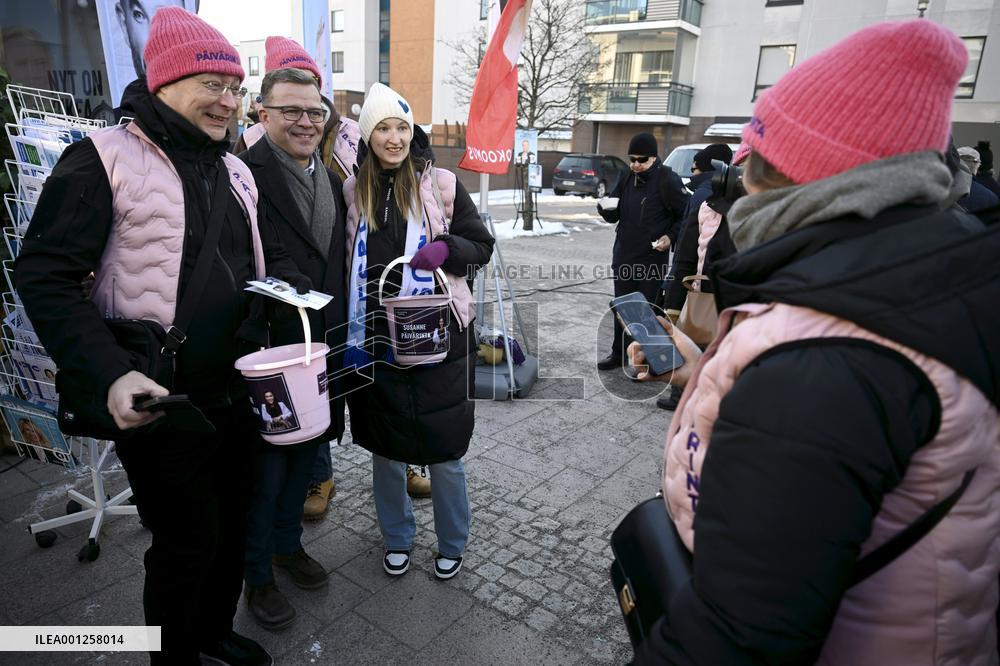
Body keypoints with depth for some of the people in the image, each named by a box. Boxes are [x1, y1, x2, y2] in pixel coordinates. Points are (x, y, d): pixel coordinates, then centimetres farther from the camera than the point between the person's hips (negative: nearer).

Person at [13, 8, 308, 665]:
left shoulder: (234, 170, 10)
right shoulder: (103, 159, -10)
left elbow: (270, 256, 18)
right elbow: (45, 277, -13)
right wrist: (111, 372, -26)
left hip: (237, 390, 6)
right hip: (159, 400, -6)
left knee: (233, 522, 20)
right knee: (188, 538, 6)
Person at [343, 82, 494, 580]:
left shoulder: (441, 184, -3)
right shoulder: (353, 191, 4)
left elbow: (482, 246, 3)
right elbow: (345, 264, 13)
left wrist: (447, 250, -19)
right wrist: (351, 338, 6)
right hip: (375, 341, 3)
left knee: (444, 453, 6)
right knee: (385, 449, 15)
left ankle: (452, 545, 31)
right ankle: (396, 538, 38)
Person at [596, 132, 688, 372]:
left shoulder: (667, 180, -9)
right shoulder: (627, 179, 9)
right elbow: (614, 216, 12)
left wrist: (671, 236, -17)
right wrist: (605, 208, -9)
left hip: (653, 258, -6)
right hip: (623, 256, 6)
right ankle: (619, 353, 25)